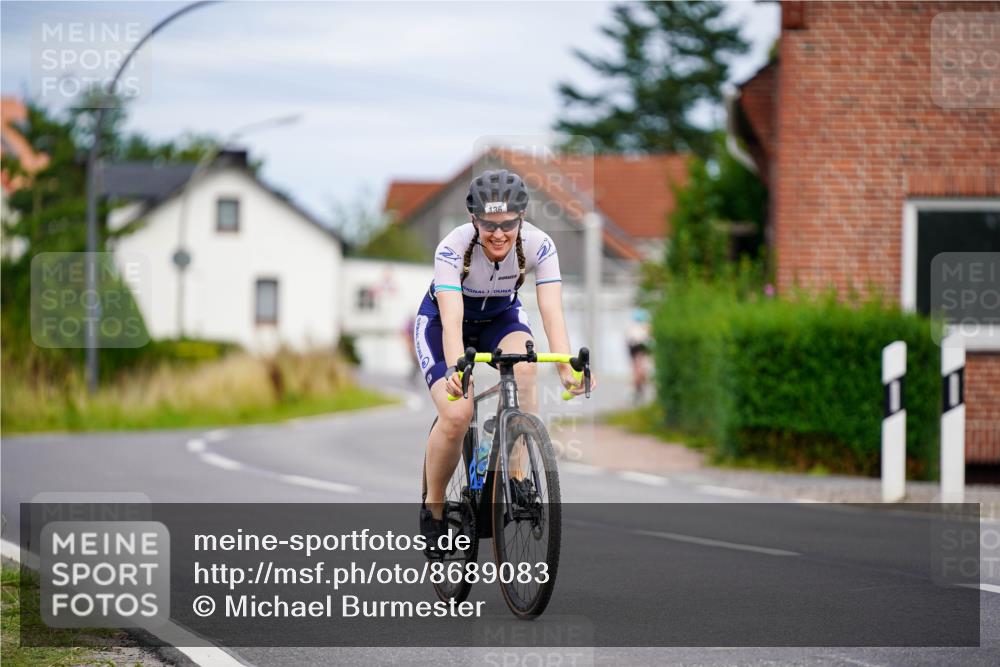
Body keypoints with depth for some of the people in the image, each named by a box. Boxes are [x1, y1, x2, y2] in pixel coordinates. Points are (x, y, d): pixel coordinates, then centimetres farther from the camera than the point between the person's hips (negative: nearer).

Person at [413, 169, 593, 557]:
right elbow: (452, 321, -43)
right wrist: (456, 369, -62)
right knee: (456, 414, -24)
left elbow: (552, 313, -34)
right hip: (441, 321, -2)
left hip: (501, 317, 2)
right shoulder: (453, 249, -34)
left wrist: (566, 367, -51)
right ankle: (433, 507, -1)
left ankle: (519, 474, -22)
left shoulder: (538, 245, -27)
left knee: (524, 368, -33)